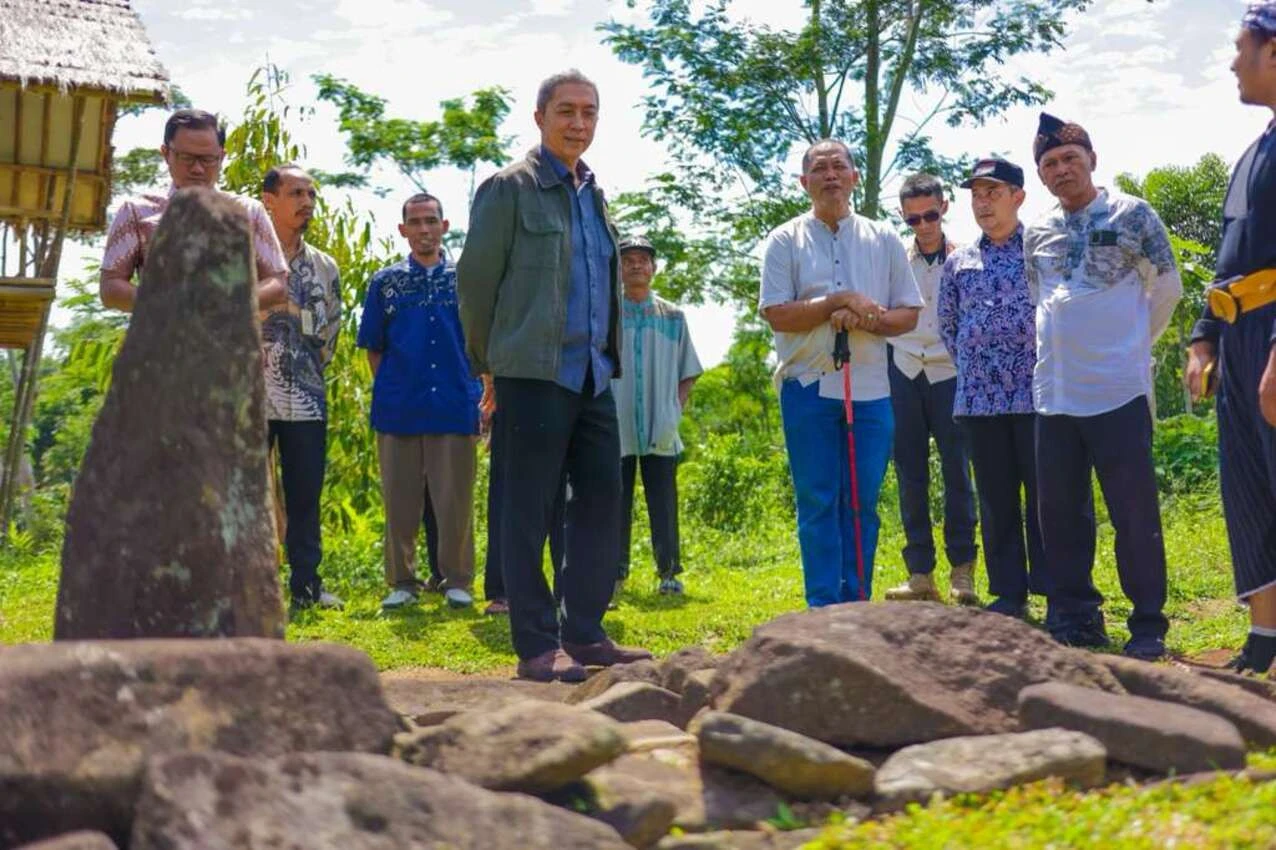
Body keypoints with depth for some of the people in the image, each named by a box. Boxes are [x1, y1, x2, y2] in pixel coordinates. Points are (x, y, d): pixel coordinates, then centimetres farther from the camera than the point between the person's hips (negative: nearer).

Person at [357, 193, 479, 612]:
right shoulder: (385, 282, 8)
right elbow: (374, 349, 11)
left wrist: (477, 396, 3)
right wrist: (388, 391, 3)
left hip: (455, 408, 0)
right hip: (398, 410, 1)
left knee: (455, 500, 2)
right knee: (400, 502, 6)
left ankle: (457, 581, 12)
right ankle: (402, 581, 15)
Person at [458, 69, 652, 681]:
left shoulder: (594, 193, 18)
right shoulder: (509, 188, -3)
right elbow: (476, 279, -3)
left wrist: (609, 356, 16)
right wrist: (490, 363, 3)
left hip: (593, 373, 7)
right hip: (533, 373, -7)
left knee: (603, 498, 7)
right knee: (528, 511, -3)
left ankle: (584, 633, 16)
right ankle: (536, 646, 2)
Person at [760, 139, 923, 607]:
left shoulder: (884, 239, 10)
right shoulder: (785, 241, 4)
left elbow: (909, 314, 6)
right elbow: (777, 315, -6)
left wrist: (864, 320, -13)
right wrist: (839, 302, -13)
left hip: (870, 389, 2)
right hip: (809, 388, -2)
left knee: (863, 503, 5)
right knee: (817, 502, 0)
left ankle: (858, 605, 12)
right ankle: (823, 607, 3)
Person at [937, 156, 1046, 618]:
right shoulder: (959, 262, 12)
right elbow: (946, 324, 22)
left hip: (1036, 394, -4)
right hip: (978, 399, 4)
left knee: (1044, 498, -1)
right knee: (996, 502, 8)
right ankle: (1008, 593, 15)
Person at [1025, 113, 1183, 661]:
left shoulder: (1132, 215, -2)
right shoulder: (1037, 234, 10)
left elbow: (1167, 286, 5)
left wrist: (1132, 343, 11)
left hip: (1119, 390, -5)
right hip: (1054, 394, 5)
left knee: (1135, 513, -2)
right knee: (1059, 511, 9)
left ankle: (1148, 626, 7)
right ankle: (1075, 617, 19)